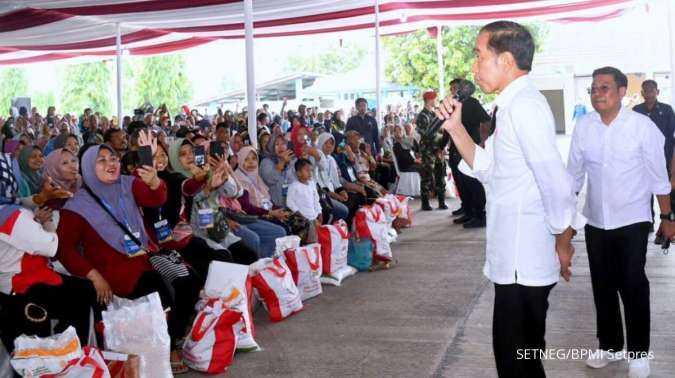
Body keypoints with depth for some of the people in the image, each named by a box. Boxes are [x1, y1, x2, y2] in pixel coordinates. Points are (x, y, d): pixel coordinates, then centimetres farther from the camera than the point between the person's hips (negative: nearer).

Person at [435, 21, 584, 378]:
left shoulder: (523, 104, -19)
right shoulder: (514, 105, 13)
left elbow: (554, 178, -24)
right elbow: (488, 169, 18)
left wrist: (563, 241, -12)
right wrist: (456, 128, 7)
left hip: (523, 260, -10)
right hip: (515, 258, 10)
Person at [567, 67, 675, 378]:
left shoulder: (643, 126, -11)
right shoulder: (583, 127, -2)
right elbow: (574, 175, 5)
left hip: (632, 220, -3)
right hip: (596, 221, 3)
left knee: (633, 286, 1)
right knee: (603, 285, 12)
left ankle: (638, 352, 17)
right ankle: (609, 345, 29)